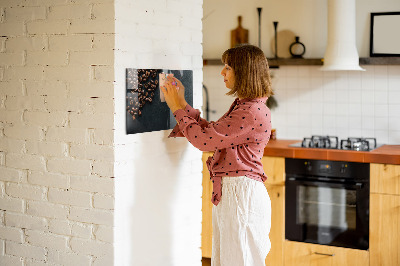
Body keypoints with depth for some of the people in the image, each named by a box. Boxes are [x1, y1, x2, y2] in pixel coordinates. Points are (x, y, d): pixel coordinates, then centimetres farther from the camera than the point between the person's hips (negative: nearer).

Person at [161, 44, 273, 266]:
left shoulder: (253, 112, -20)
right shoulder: (242, 106, 14)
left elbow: (204, 139, -19)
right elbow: (211, 132, 16)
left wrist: (177, 108, -7)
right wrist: (182, 104, 14)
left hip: (242, 193, -10)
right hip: (228, 192, 10)